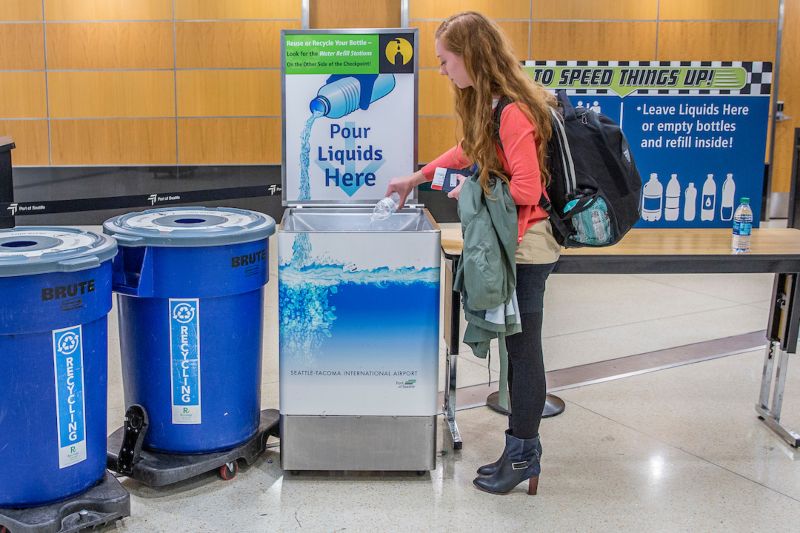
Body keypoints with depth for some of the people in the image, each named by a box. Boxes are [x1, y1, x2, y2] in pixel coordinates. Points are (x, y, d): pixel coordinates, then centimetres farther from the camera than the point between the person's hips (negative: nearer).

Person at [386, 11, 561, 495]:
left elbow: (527, 189, -25)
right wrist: (417, 178, 24)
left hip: (526, 246, -9)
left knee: (524, 350, 1)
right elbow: (467, 151, 24)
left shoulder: (513, 113, -22)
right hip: (508, 242, 9)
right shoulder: (488, 105, 7)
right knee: (516, 347, 15)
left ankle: (524, 457, 14)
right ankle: (521, 450, 26)